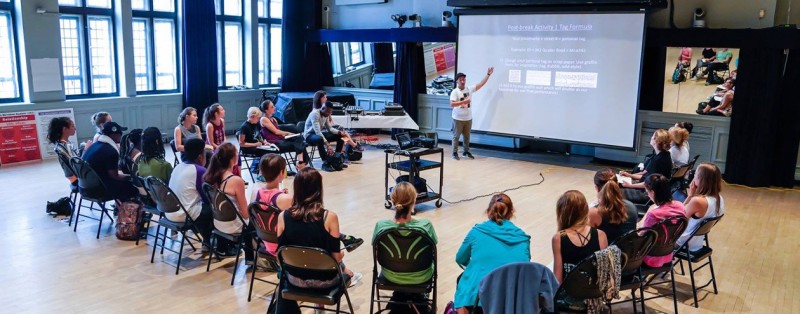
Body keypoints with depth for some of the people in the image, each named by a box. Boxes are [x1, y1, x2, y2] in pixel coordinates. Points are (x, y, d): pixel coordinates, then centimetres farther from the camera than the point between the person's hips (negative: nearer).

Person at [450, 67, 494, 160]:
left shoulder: (469, 89, 3)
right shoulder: (455, 92, -12)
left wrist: (488, 74, -1)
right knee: (456, 136, 4)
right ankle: (455, 153, 12)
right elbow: (452, 104, -21)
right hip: (458, 119, -5)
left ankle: (466, 152, 28)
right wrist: (464, 101, -26)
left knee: (467, 136, 15)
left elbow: (481, 84, 4)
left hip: (468, 118, 5)